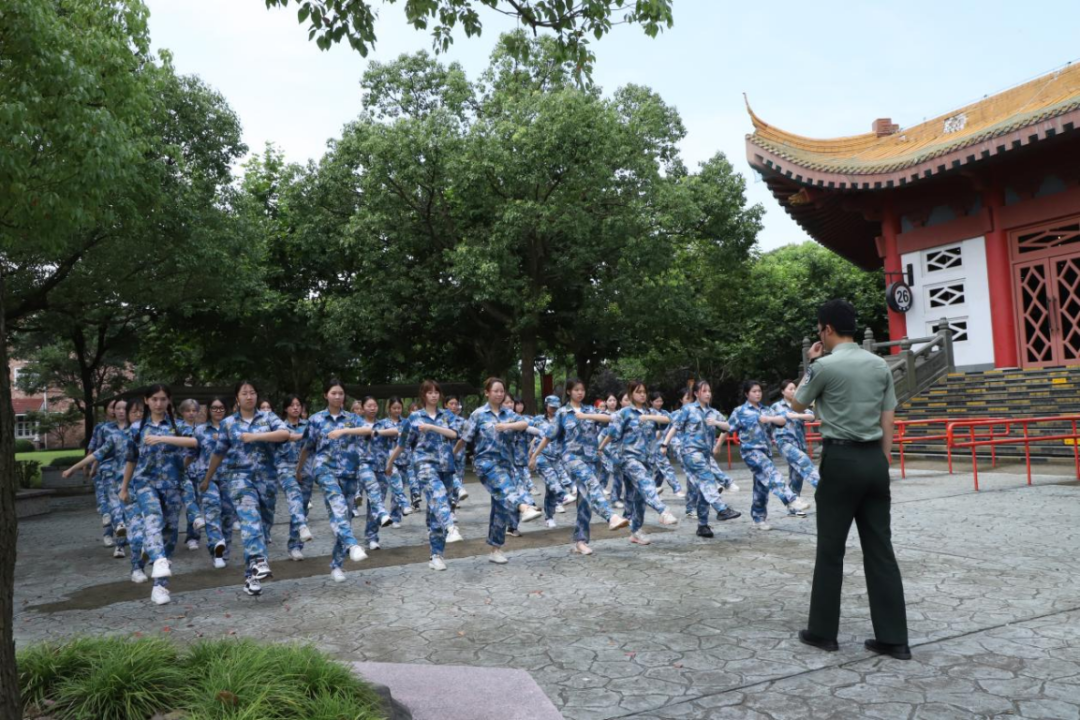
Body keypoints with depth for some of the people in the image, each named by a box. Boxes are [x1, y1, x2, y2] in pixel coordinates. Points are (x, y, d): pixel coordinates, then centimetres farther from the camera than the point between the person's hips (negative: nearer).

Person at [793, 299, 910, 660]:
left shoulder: (825, 366, -9)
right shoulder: (880, 365, 9)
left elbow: (798, 405, 7)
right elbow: (887, 423, 10)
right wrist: (881, 465, 15)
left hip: (841, 460, -6)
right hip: (874, 459, 6)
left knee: (830, 549, 4)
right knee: (880, 549, 9)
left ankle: (823, 631, 15)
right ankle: (893, 638, 13)